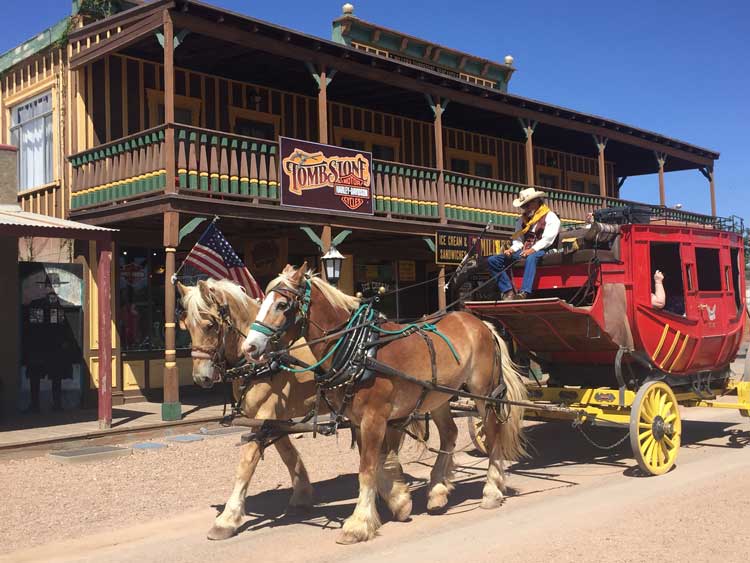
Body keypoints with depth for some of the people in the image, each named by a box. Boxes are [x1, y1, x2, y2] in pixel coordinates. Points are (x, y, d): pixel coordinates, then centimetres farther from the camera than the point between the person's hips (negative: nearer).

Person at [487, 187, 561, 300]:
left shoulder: (550, 217, 3)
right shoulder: (522, 220, 24)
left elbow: (548, 239, -11)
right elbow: (518, 240, 16)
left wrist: (533, 249, -25)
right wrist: (512, 249, -7)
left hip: (540, 251, -6)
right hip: (523, 251, 7)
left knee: (531, 258, -44)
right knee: (492, 260, -9)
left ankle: (524, 293, -56)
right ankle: (508, 292, -21)